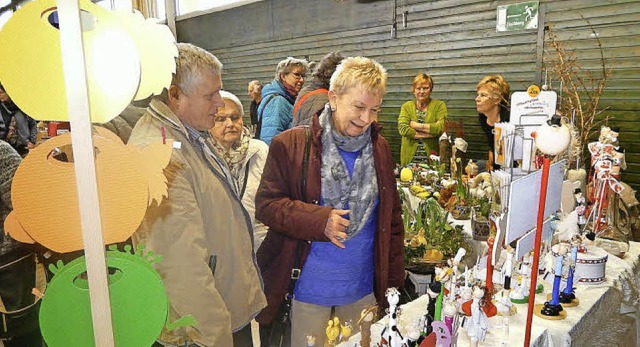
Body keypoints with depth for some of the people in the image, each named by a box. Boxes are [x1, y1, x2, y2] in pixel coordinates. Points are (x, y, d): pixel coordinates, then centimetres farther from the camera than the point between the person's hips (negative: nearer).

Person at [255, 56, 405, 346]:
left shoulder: (380, 148, 2)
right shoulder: (290, 144, -11)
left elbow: (392, 216, 8)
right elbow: (265, 204, -9)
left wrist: (394, 279, 6)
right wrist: (319, 219, -23)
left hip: (364, 287, 4)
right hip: (310, 287, -3)